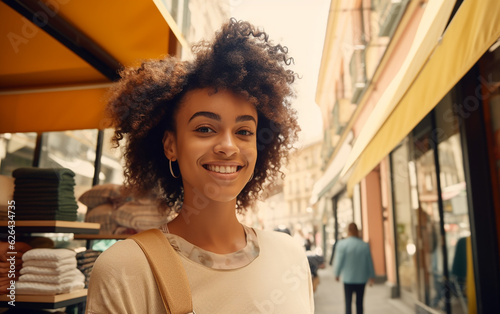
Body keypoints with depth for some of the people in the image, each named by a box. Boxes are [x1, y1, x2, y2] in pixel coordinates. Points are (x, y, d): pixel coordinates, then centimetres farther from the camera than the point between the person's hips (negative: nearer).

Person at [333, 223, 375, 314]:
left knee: (348, 302, 6)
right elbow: (370, 262, 4)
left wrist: (337, 274, 9)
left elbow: (338, 261, -8)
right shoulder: (365, 245, -3)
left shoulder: (342, 244, -11)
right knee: (359, 303, 11)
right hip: (362, 279, 2)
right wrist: (372, 276, 18)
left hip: (348, 279, -2)